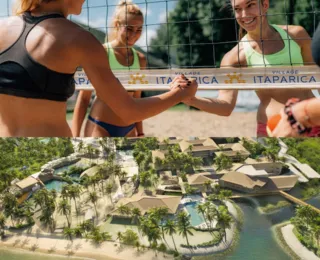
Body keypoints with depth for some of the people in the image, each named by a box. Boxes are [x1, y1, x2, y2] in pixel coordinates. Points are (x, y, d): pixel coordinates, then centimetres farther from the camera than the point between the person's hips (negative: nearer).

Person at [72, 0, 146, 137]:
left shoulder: (140, 59, 8)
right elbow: (83, 98, -6)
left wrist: (140, 133, 18)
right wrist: (75, 137, -10)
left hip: (128, 130, 6)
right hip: (99, 127, -6)